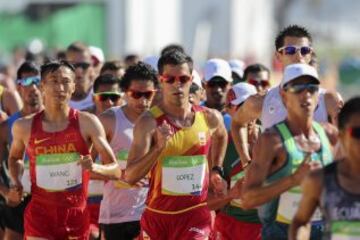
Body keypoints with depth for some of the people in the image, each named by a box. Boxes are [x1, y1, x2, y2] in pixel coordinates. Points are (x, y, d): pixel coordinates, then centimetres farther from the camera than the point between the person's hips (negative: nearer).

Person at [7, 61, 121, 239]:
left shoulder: (87, 123, -4)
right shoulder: (25, 127, 1)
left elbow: (115, 170, -3)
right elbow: (14, 157, 24)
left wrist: (95, 168, -24)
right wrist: (16, 182, 5)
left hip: (76, 215, 1)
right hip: (40, 214, 0)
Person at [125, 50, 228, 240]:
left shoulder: (209, 118, -1)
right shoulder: (149, 122, -12)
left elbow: (220, 135, 27)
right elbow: (130, 176, -22)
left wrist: (215, 170, 21)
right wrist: (159, 147, -34)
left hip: (195, 214, 0)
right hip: (157, 215, 0)